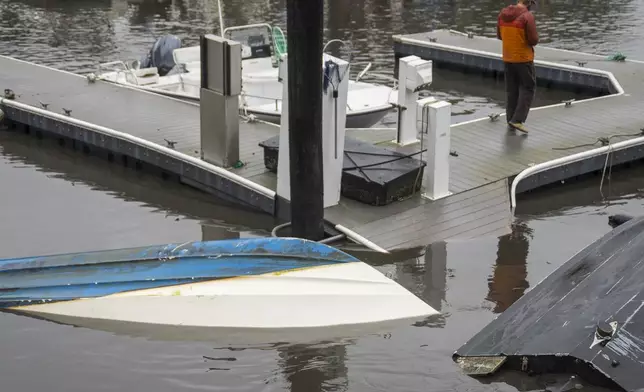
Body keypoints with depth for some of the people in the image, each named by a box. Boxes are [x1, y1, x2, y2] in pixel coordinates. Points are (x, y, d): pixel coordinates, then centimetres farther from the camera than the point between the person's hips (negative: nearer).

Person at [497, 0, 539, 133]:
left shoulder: (503, 14, 0)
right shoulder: (527, 16, -18)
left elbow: (500, 35, 11)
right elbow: (534, 40, -17)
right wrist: (533, 37, 5)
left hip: (507, 58, 6)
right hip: (524, 58, -6)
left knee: (512, 90, 15)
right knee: (528, 88, 5)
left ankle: (511, 119, 19)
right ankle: (518, 120, -5)